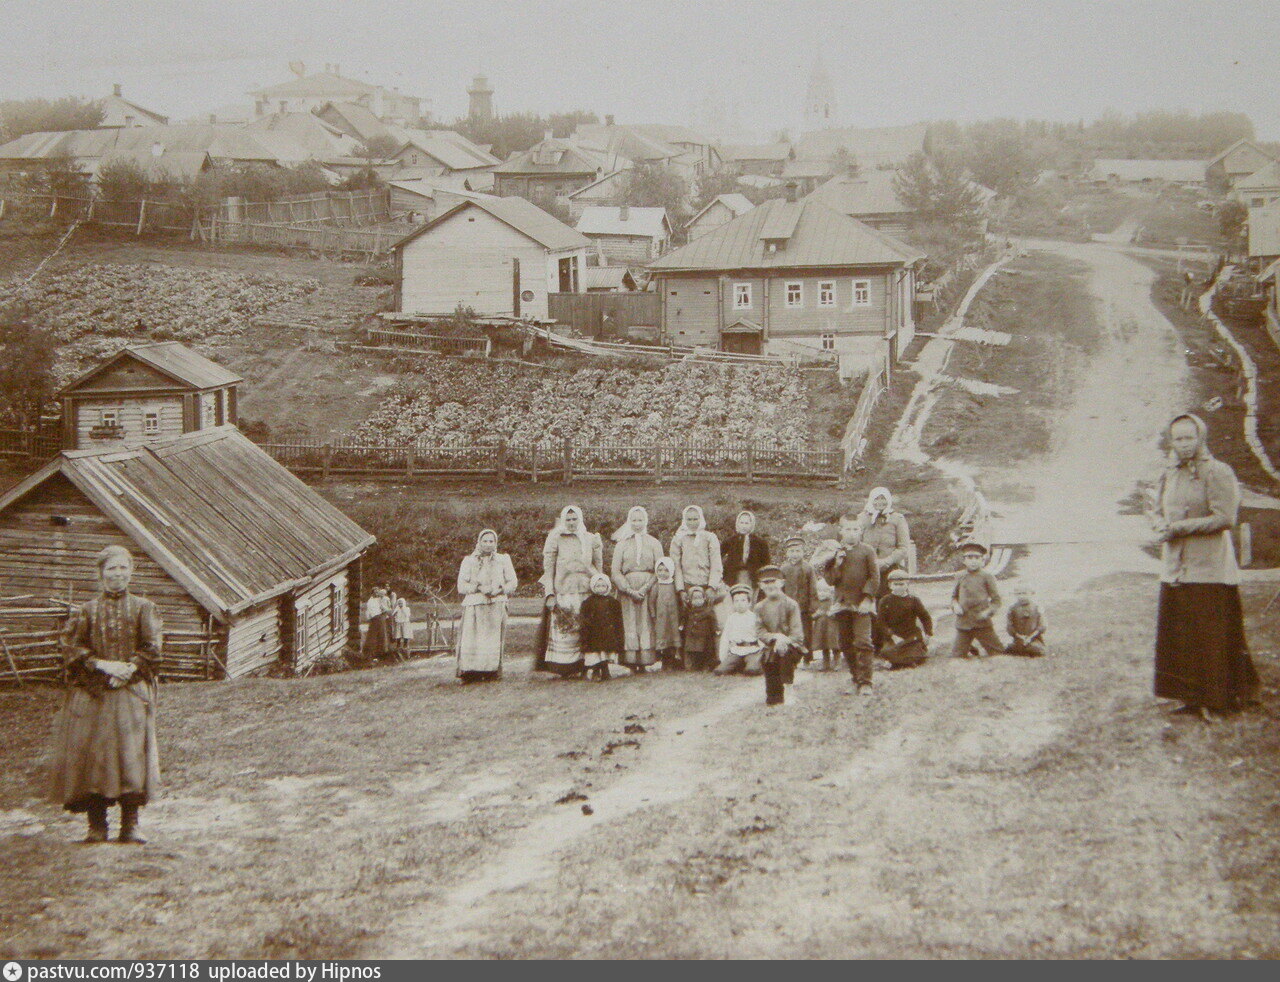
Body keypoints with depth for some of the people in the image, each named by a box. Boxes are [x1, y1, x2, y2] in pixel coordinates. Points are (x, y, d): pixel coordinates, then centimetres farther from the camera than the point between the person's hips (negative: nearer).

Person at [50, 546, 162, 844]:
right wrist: (102, 665, -11)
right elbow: (71, 646, 2)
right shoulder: (87, 611, 9)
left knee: (132, 752, -10)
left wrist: (129, 669, -13)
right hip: (91, 695, 1)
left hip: (132, 692, -1)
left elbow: (152, 648, 1)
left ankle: (130, 825, -4)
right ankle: (96, 825, 4)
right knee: (90, 753, -4)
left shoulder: (143, 608, 8)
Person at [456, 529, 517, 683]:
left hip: (497, 606, 1)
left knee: (494, 640, -8)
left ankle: (491, 672, -6)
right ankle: (471, 674, -15)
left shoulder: (503, 560, 17)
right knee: (472, 640, -14)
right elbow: (461, 586, 5)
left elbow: (512, 583, 13)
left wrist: (500, 589, -7)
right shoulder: (469, 561, 13)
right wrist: (479, 588, -11)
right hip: (474, 605, -1)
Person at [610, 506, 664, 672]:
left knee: (646, 625, -7)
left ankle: (644, 662, -7)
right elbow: (615, 572, 6)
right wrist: (630, 590, -8)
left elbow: (660, 570, 4)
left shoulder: (654, 543, 12)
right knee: (629, 625, -7)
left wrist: (644, 588, -9)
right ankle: (631, 664, -9)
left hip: (649, 589, 0)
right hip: (627, 589, 0)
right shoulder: (621, 544, 13)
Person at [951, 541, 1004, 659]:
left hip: (982, 622, -2)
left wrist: (988, 612, -14)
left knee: (996, 651, 2)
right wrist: (955, 606, -3)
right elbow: (954, 596, 19)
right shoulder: (960, 577, 8)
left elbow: (996, 599, 3)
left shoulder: (986, 577, -1)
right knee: (957, 654, 3)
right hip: (963, 622, 2)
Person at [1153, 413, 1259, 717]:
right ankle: (1191, 696, 15)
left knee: (1210, 636, -4)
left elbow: (1225, 518, -15)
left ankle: (1219, 698, 4)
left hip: (1209, 567, -7)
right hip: (1175, 567, 7)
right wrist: (1163, 527, -2)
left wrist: (1180, 527, -17)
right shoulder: (1169, 475, 14)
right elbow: (1159, 512, 22)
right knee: (1177, 635, 7)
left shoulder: (1218, 473, -8)